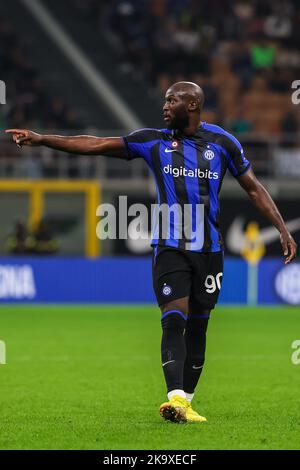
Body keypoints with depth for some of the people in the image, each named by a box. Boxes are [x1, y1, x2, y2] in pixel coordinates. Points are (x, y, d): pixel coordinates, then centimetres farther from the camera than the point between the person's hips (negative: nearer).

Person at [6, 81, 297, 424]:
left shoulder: (222, 143, 5)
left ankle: (185, 402, 16)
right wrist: (42, 139, -10)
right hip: (169, 249, -1)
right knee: (174, 320, -17)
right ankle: (176, 399, -27)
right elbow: (98, 145, -2)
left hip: (209, 250, 1)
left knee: (197, 327, 6)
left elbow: (253, 188, 12)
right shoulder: (153, 141, 4)